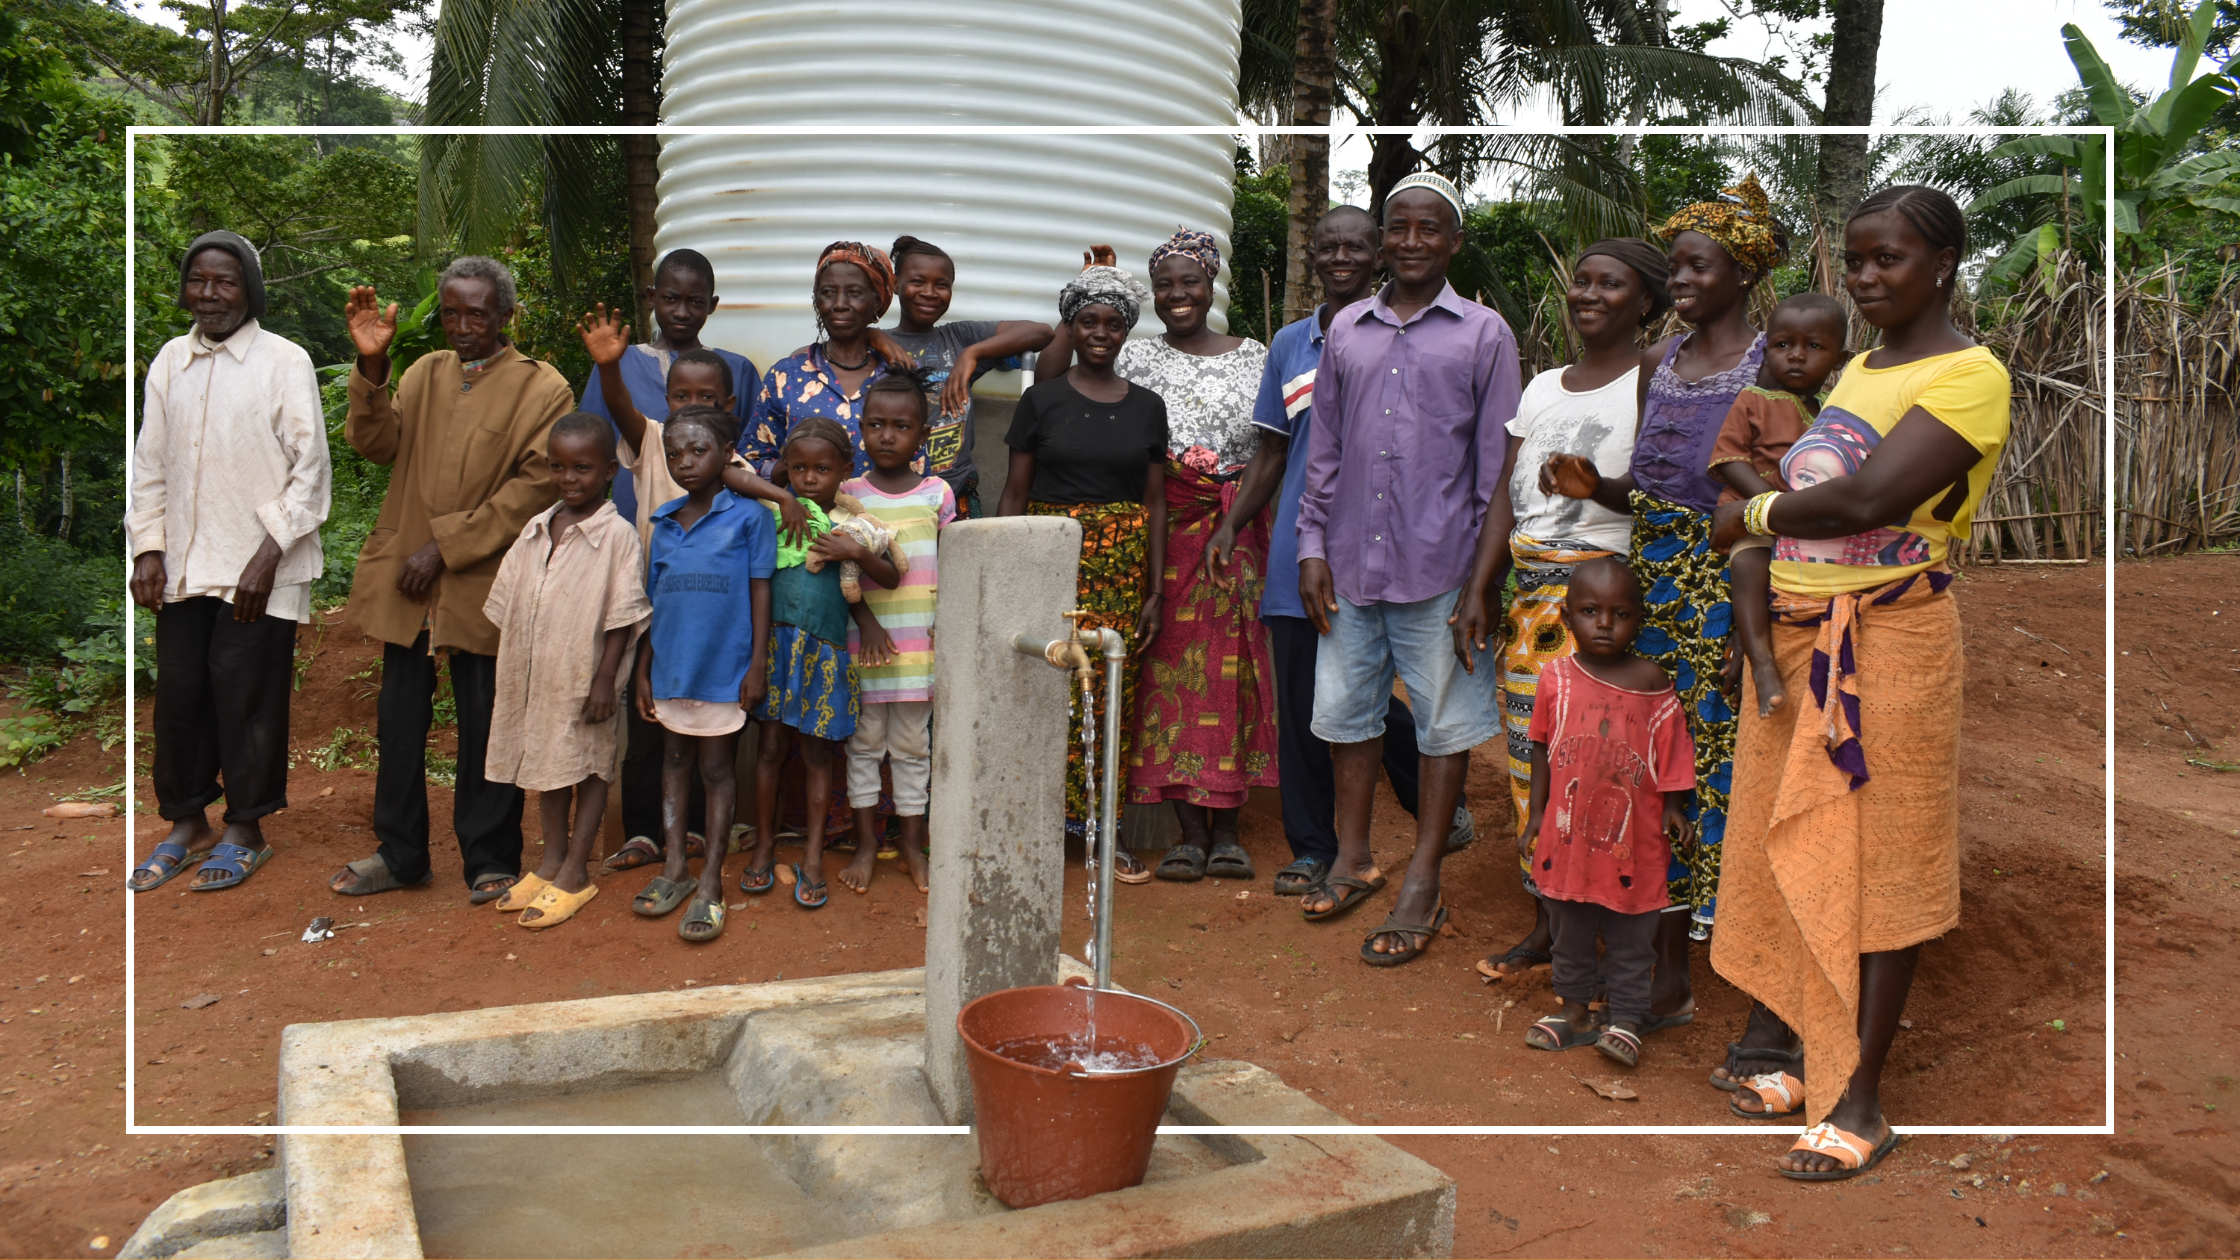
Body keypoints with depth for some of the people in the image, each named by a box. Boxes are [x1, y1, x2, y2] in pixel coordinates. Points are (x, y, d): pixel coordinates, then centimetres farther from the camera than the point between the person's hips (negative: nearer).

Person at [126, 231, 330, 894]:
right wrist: (148, 547, 4)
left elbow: (311, 470, -7)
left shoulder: (285, 361, -5)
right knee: (178, 695, 9)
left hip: (258, 569, -5)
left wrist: (267, 556, -13)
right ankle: (187, 822, 25)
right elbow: (150, 463, 14)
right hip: (184, 566, 5)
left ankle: (246, 830, 16)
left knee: (247, 699, 0)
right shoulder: (170, 360, 10)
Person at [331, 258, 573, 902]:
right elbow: (377, 443, 1)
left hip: (482, 587, -5)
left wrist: (445, 546, -15)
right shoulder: (425, 372, 12)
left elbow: (533, 488, -12)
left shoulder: (544, 389, -4)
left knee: (485, 730, 4)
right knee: (400, 723, 13)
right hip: (405, 582, 5)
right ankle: (400, 855, 28)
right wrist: (371, 365, -14)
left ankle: (491, 864, 18)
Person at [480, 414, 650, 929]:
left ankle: (575, 873, 16)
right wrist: (505, 674, 10)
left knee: (589, 768, 6)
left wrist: (605, 679, -16)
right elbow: (509, 609, 11)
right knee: (546, 767, 17)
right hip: (535, 675, 7)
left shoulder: (617, 535, -13)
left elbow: (622, 618, -14)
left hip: (585, 678, -6)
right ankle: (550, 863, 32)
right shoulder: (535, 530, 6)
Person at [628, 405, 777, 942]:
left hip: (724, 667, -5)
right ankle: (674, 866, 25)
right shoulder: (664, 522, 7)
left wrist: (758, 665, -9)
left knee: (717, 767, 4)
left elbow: (760, 592, -5)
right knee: (674, 760, 14)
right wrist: (642, 669, 12)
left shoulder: (749, 517, -6)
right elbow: (655, 600, 12)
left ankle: (710, 882, 10)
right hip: (671, 667, 5)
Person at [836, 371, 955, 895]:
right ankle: (866, 842, 20)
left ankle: (913, 843, 21)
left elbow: (948, 571, 5)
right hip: (863, 636, 0)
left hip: (919, 640, 0)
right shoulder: (848, 493, 0)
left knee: (912, 743, 9)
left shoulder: (937, 493, 2)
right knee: (864, 741, 8)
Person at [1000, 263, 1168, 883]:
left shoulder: (1147, 407, 10)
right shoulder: (1042, 400, 3)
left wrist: (1156, 591, 4)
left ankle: (1101, 824, 14)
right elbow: (1014, 495, 2)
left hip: (1123, 565, 3)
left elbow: (1155, 502, 10)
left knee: (1115, 700, 3)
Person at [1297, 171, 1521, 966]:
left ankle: (1422, 887, 14)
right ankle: (1353, 859, 28)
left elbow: (1497, 467, -1)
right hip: (1351, 564, 4)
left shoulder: (1484, 335, 1)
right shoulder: (1346, 330, 11)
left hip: (1437, 568, -3)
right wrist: (1312, 547, 5)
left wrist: (1481, 581, -8)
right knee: (1344, 707, 10)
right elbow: (1325, 449, 14)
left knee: (1445, 723, 3)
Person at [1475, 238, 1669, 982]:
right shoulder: (1542, 387, 17)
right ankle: (1544, 929, 18)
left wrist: (1599, 485, -24)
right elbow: (1506, 498, 14)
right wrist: (1482, 591, 9)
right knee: (1529, 760, 7)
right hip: (1533, 594, 6)